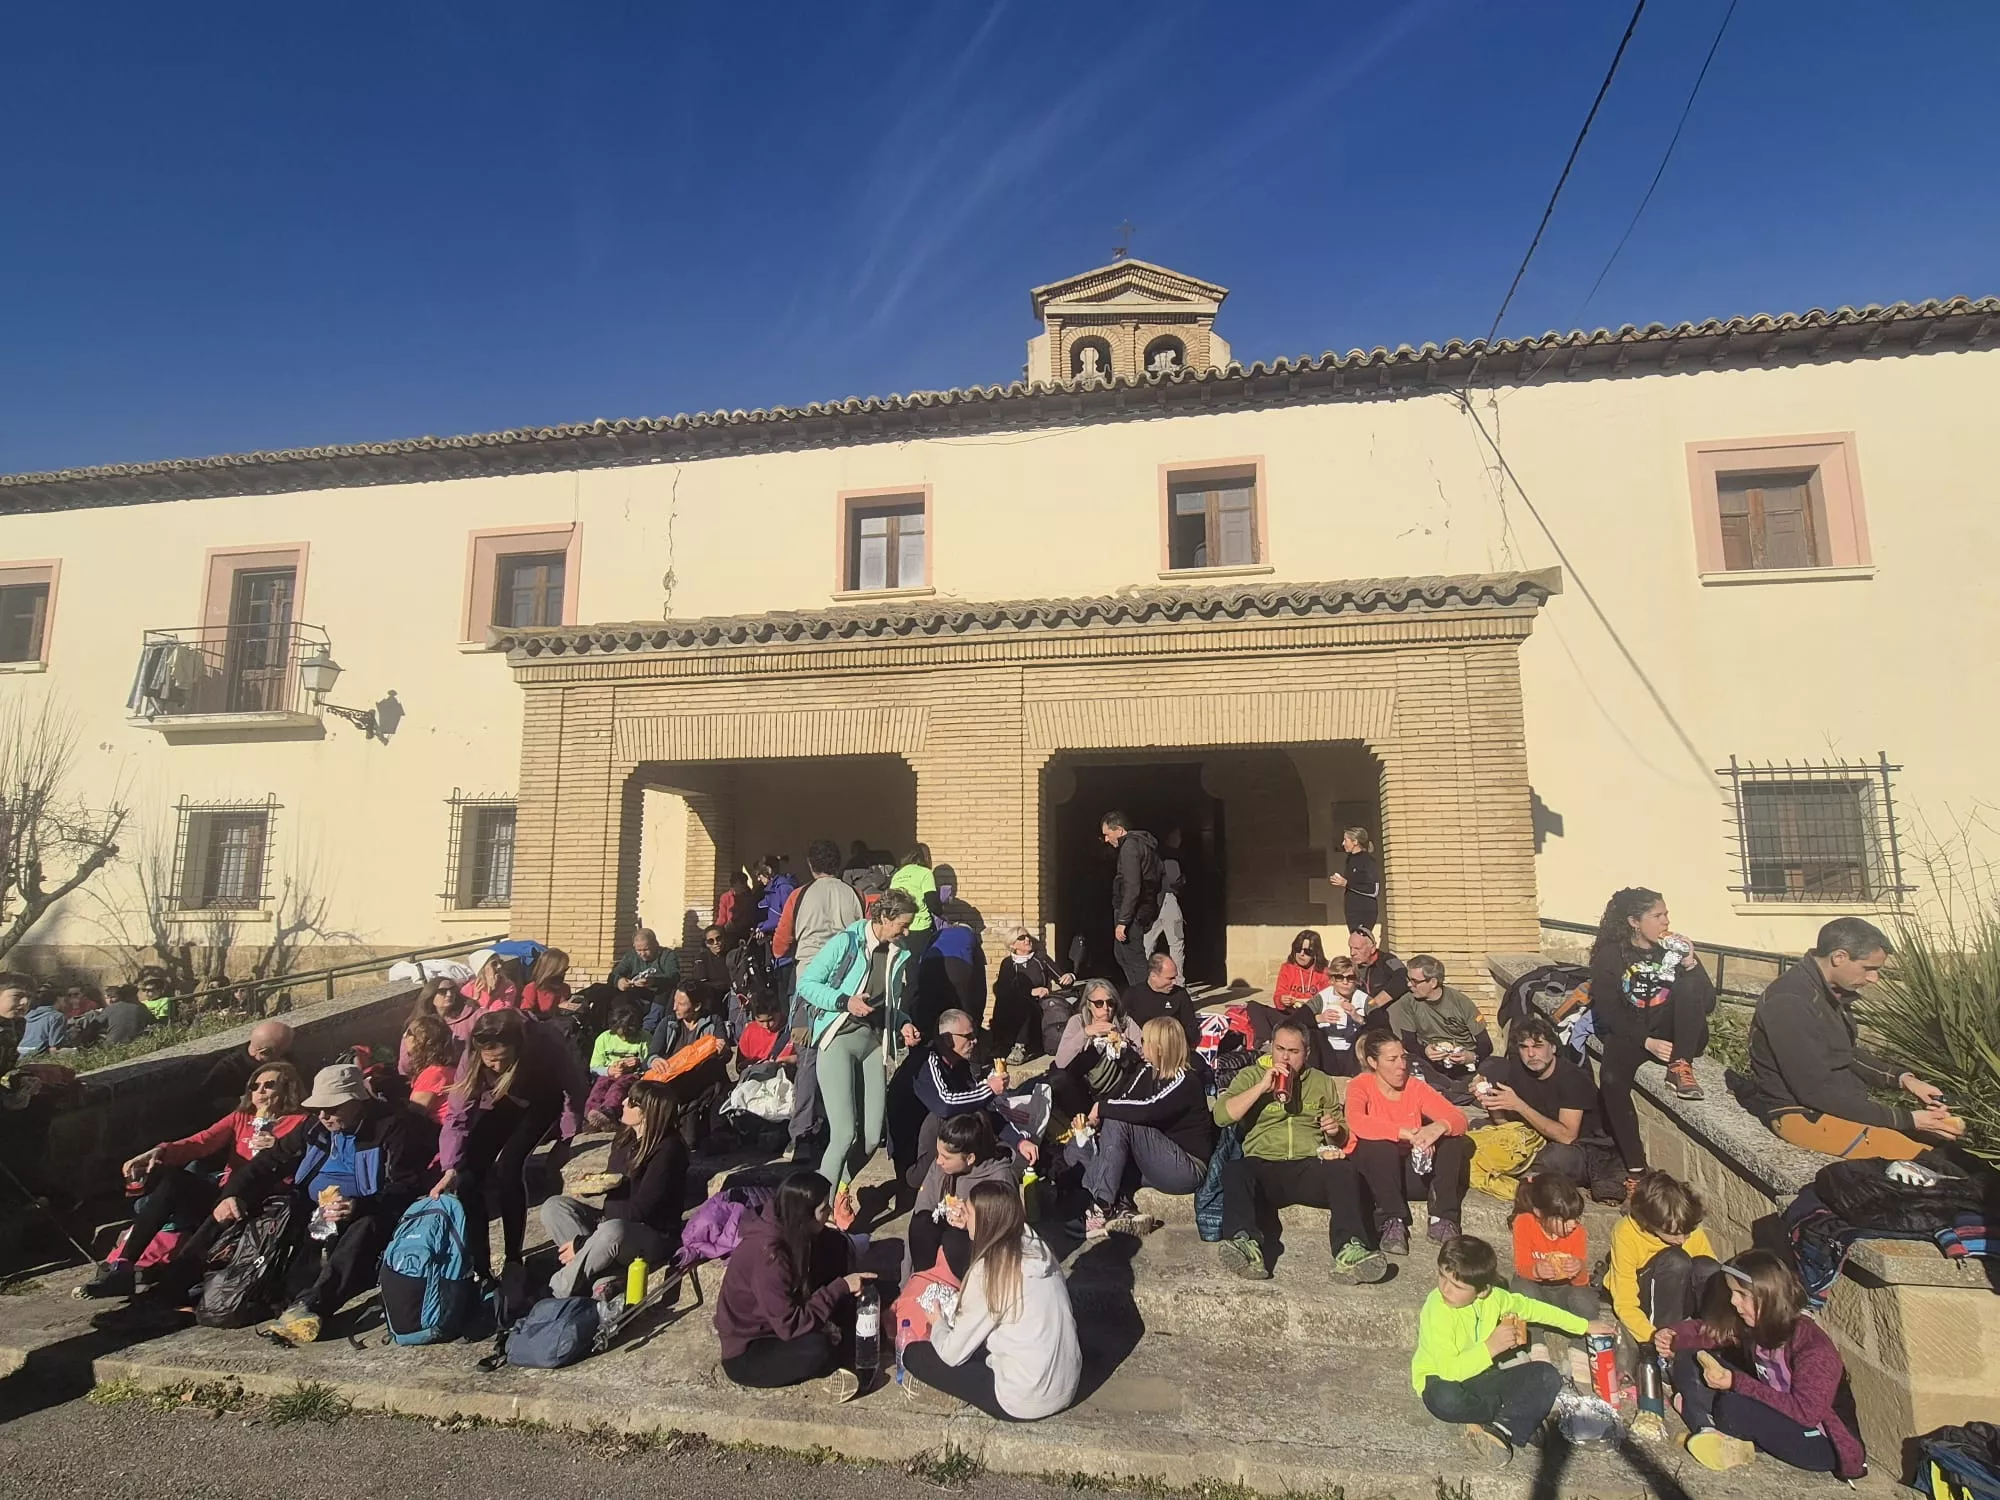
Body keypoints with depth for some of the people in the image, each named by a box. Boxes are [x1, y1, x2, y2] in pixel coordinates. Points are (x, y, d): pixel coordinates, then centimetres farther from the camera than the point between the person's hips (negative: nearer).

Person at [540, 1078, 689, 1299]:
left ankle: (556, 1295, -15)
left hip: (654, 1237, -9)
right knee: (553, 1206, -5)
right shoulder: (626, 1136, 5)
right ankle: (602, 1280, -18)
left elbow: (640, 1209, -22)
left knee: (612, 1231, -38)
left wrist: (583, 1242, -19)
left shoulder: (668, 1150, -20)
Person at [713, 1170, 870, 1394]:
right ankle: (845, 1356, -2)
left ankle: (843, 1340, -5)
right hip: (745, 1354, -8)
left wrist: (841, 1228, -13)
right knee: (817, 1350, -36)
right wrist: (841, 1287, -28)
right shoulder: (767, 1255, -33)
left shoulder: (787, 1229, -9)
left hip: (774, 1325, 8)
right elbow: (790, 1326, -31)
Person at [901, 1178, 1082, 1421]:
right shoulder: (1038, 1248, -1)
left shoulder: (988, 1270, -19)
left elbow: (953, 1354, -9)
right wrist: (958, 1313, 16)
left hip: (1026, 1401, -8)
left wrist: (938, 1323, 12)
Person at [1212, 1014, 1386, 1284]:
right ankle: (1246, 1245, -49)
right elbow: (1221, 1115, -1)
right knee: (1234, 1171, -34)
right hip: (1263, 1167, -1)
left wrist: (1336, 1130, 1)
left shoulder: (1322, 1082, 23)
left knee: (1344, 1171, -31)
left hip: (1310, 1167, 2)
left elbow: (1342, 1137, 25)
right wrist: (1262, 1087, -7)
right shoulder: (1251, 1076, 15)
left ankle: (1349, 1251, -43)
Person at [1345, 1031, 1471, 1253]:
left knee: (1456, 1142, -16)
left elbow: (1459, 1118, -5)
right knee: (1380, 1146, -35)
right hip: (1374, 1172, -4)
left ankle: (1443, 1221, -18)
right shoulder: (1361, 1086, -6)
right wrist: (1406, 1133, -37)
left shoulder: (1416, 1087, 5)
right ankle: (1392, 1223, -25)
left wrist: (1440, 1126, -30)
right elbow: (1355, 1122, -28)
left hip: (1414, 1170, 4)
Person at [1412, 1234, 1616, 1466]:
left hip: (1480, 1377, 6)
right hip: (1442, 1381, -6)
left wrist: (1584, 1326, 14)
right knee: (1446, 1400, -40)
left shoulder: (1491, 1296, -9)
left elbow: (1531, 1307, 8)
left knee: (1548, 1376, -6)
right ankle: (1515, 1412, -11)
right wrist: (1491, 1347, -34)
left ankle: (1500, 1429, -21)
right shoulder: (1437, 1310, -29)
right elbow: (1449, 1370, -34)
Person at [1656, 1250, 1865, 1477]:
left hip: (1820, 1443, -8)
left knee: (1733, 1406, -35)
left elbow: (1806, 1411, -30)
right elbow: (1709, 1330, 6)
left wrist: (1735, 1383, -32)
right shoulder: (1755, 1322, -7)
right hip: (1775, 1413, 8)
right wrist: (1673, 1337, -14)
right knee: (1690, 1359, -2)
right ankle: (1708, 1431, -22)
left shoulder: (1812, 1345, -28)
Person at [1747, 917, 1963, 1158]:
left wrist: (1902, 1078, 2)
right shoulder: (1790, 1004, -27)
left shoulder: (1830, 991, 4)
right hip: (1804, 1114, -10)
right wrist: (1906, 1119, -19)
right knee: (1921, 1159, -25)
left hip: (1842, 1103, 10)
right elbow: (1818, 1093, -25)